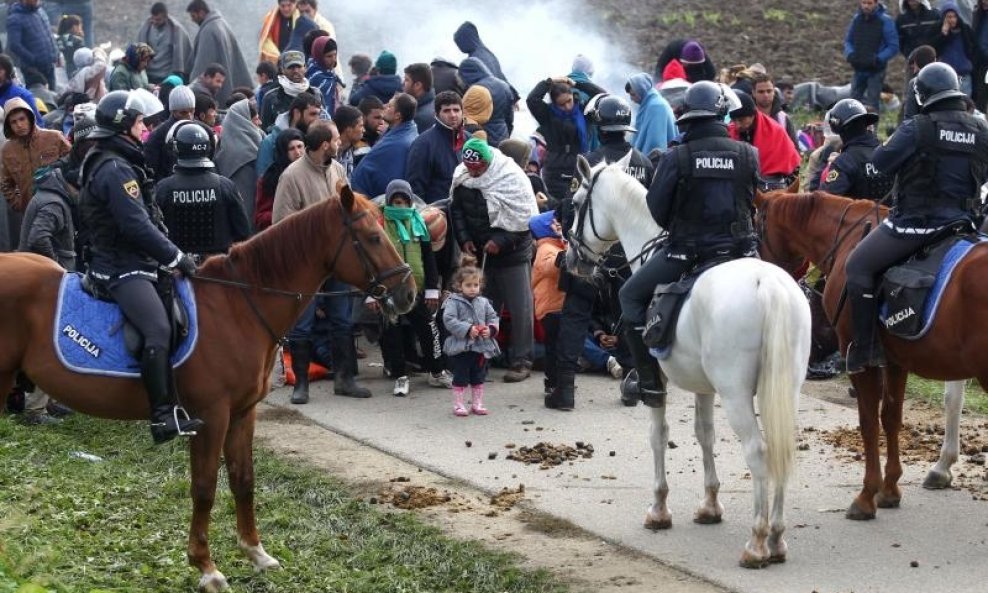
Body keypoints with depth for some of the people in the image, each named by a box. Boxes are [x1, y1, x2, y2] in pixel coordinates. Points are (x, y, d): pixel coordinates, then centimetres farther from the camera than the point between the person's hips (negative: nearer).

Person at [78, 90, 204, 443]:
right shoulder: (115, 169, -16)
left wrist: (169, 255, 15)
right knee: (158, 329, -26)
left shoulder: (111, 163, 18)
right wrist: (176, 257, -16)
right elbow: (137, 226, -22)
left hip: (128, 262, 11)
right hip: (122, 268, -11)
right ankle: (163, 417, -32)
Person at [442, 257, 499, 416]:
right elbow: (449, 320, -19)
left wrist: (491, 329, -10)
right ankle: (458, 405, 10)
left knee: (478, 378, 13)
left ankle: (477, 403, 24)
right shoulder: (453, 302, -9)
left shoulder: (483, 303, 7)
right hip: (460, 348, -5)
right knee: (460, 378, 1)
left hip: (481, 347, 5)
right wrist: (468, 329, -24)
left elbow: (493, 318, 12)